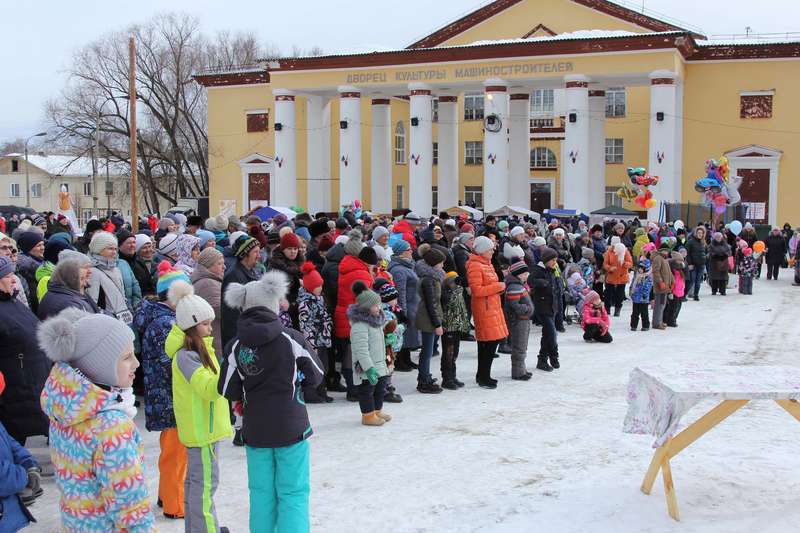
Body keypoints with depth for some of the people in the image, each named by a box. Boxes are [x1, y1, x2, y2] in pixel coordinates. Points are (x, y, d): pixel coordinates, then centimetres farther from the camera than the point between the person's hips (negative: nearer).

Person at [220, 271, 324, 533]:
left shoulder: (236, 346, -5)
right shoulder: (291, 338, -10)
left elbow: (227, 390, -3)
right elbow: (316, 376, -1)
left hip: (255, 429, 3)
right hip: (291, 427, -2)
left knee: (262, 493, 13)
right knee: (293, 493, 5)